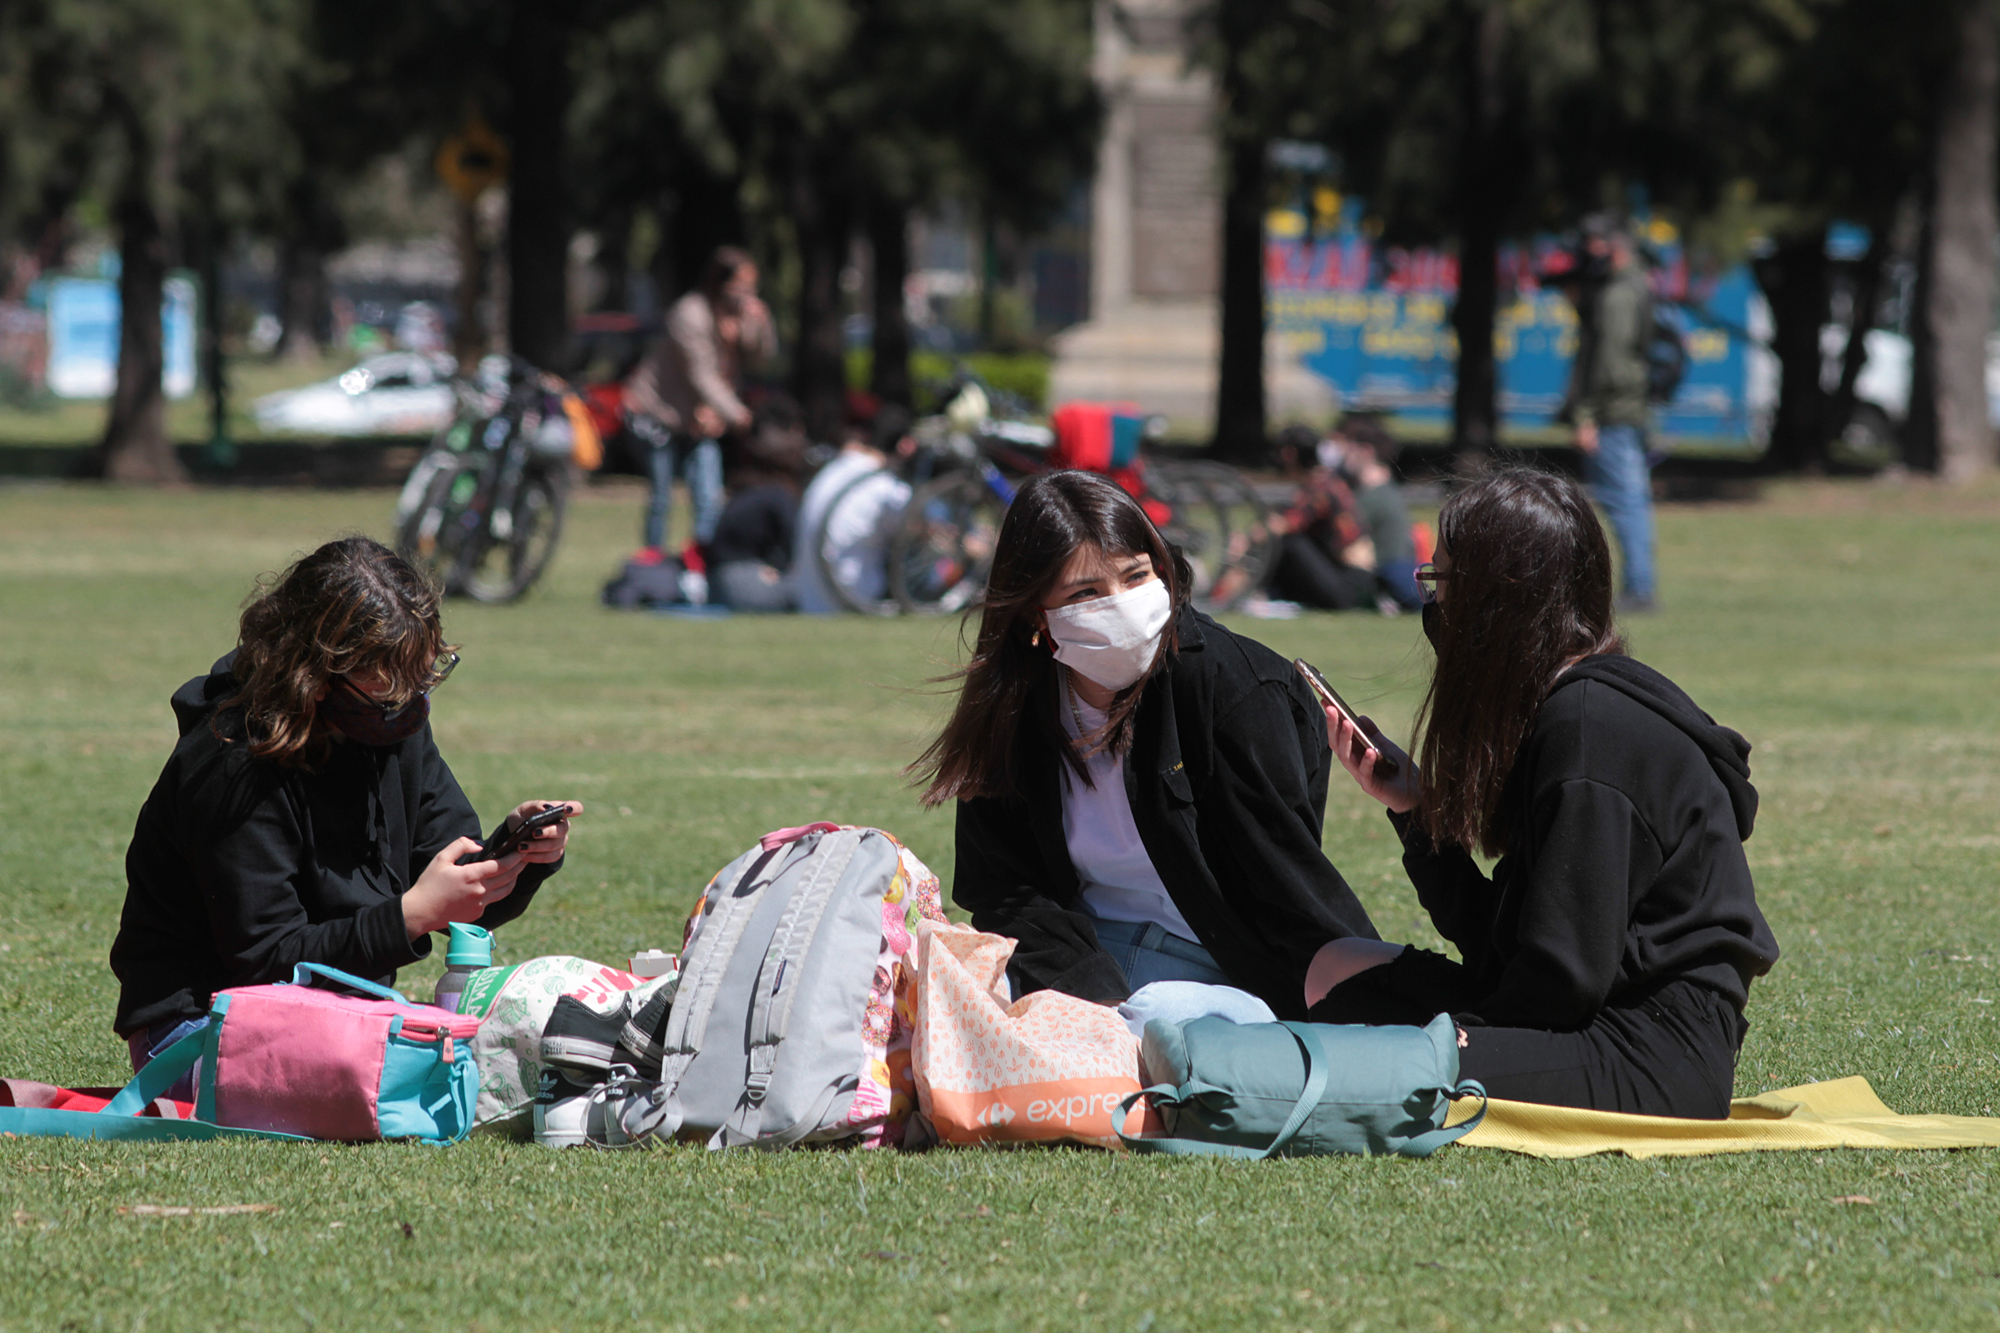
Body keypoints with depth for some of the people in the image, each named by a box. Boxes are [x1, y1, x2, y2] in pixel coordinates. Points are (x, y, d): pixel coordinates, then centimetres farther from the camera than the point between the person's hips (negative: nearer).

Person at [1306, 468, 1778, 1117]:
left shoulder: (1593, 729, -16)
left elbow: (1567, 972, -19)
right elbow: (1494, 937, 15)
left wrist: (1457, 1039, -6)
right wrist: (1413, 808, 11)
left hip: (1653, 1059, -10)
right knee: (1337, 972, 17)